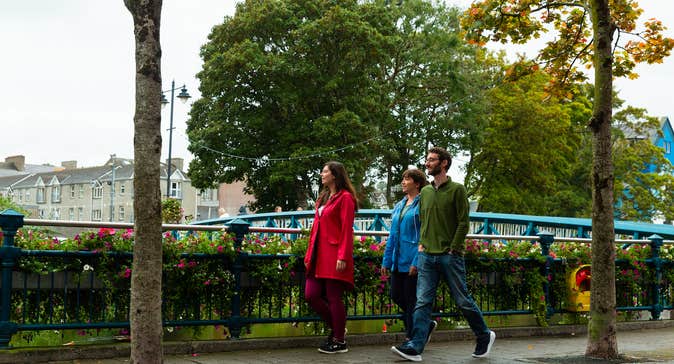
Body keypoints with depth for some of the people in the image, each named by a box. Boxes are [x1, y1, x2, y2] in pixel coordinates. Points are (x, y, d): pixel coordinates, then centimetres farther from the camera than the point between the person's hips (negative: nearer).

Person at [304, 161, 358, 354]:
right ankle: (336, 327, 23)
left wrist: (342, 257, -18)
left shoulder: (345, 197, -6)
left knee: (334, 298, -3)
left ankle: (339, 341, 9)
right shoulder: (323, 198, 19)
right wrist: (309, 253, 16)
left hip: (334, 255, -8)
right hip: (319, 255, 8)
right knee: (311, 295, 5)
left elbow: (347, 230, -12)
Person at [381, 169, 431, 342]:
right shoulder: (399, 206, 16)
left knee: (411, 299, -2)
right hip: (398, 261, 8)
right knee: (396, 296, 8)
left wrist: (417, 262, -19)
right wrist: (386, 261, 14)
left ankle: (411, 339, 8)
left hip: (412, 261, -8)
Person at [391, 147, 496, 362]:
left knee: (463, 301, 4)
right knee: (423, 302, -3)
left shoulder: (457, 190, -4)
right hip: (427, 256, 5)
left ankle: (484, 336, 24)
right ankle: (415, 347, -7)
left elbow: (463, 223, -7)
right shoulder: (425, 192, 14)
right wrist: (422, 244, 9)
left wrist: (452, 249, -12)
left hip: (450, 256, -5)